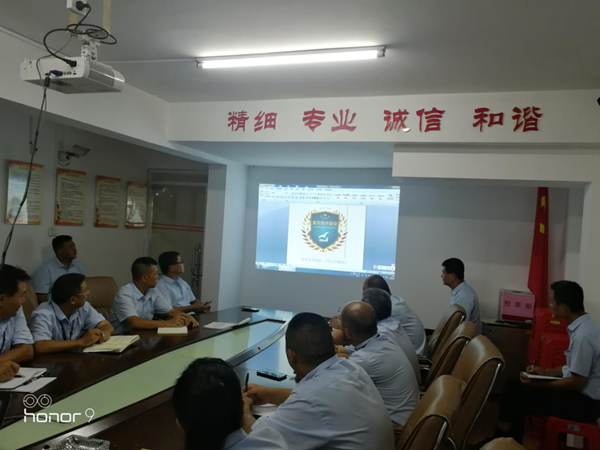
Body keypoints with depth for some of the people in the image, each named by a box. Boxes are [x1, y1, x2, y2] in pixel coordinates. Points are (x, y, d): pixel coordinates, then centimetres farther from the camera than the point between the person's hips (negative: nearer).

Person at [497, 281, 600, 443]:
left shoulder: (583, 335, -27)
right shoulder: (582, 326, 3)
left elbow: (577, 382, -23)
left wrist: (538, 383, -14)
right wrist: (545, 372, 11)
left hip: (585, 401, -9)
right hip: (580, 392, 9)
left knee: (518, 393, -7)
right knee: (515, 387, 6)